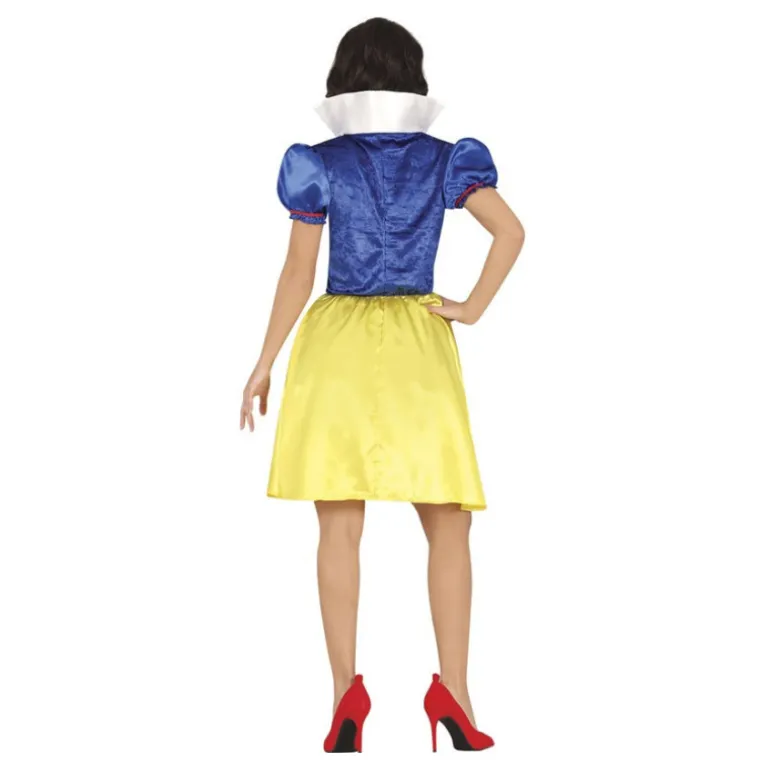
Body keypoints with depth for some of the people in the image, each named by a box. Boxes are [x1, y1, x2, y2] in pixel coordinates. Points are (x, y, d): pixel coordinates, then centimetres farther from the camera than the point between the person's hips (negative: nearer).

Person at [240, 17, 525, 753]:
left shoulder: (319, 164, 1)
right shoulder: (445, 160, 4)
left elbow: (298, 274, 0)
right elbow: (511, 231, -7)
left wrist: (264, 362, 7)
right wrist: (472, 308, 3)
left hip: (334, 344, 0)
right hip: (417, 346, 0)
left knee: (340, 527, 2)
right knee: (447, 524, 5)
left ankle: (346, 690, -6)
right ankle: (451, 688, -5)